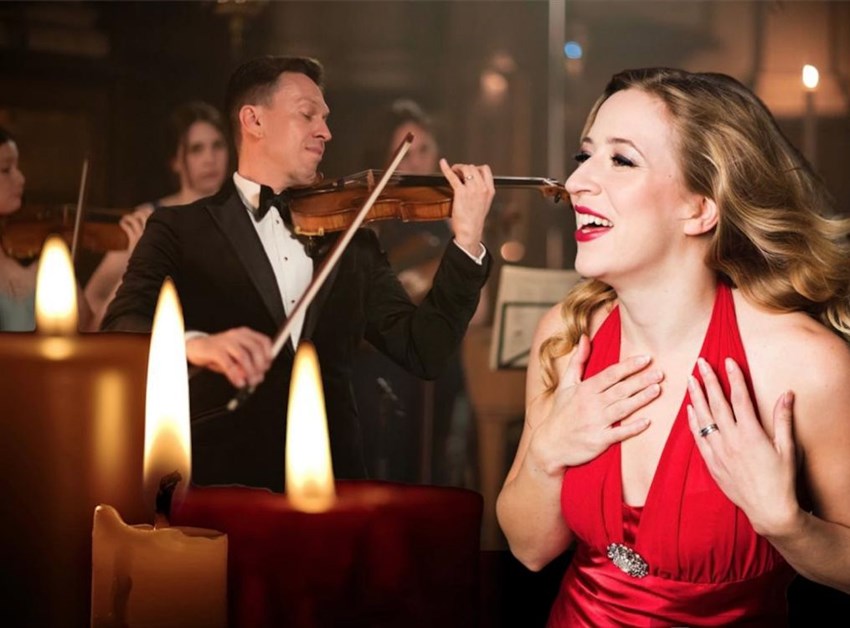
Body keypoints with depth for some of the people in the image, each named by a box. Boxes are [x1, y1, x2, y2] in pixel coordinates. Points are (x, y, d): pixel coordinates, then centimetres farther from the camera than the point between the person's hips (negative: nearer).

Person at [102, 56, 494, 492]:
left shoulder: (351, 242, 18)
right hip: (221, 485, -4)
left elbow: (424, 352, 10)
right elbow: (120, 331, -10)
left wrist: (467, 240, 0)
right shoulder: (180, 230, 6)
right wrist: (195, 345, -31)